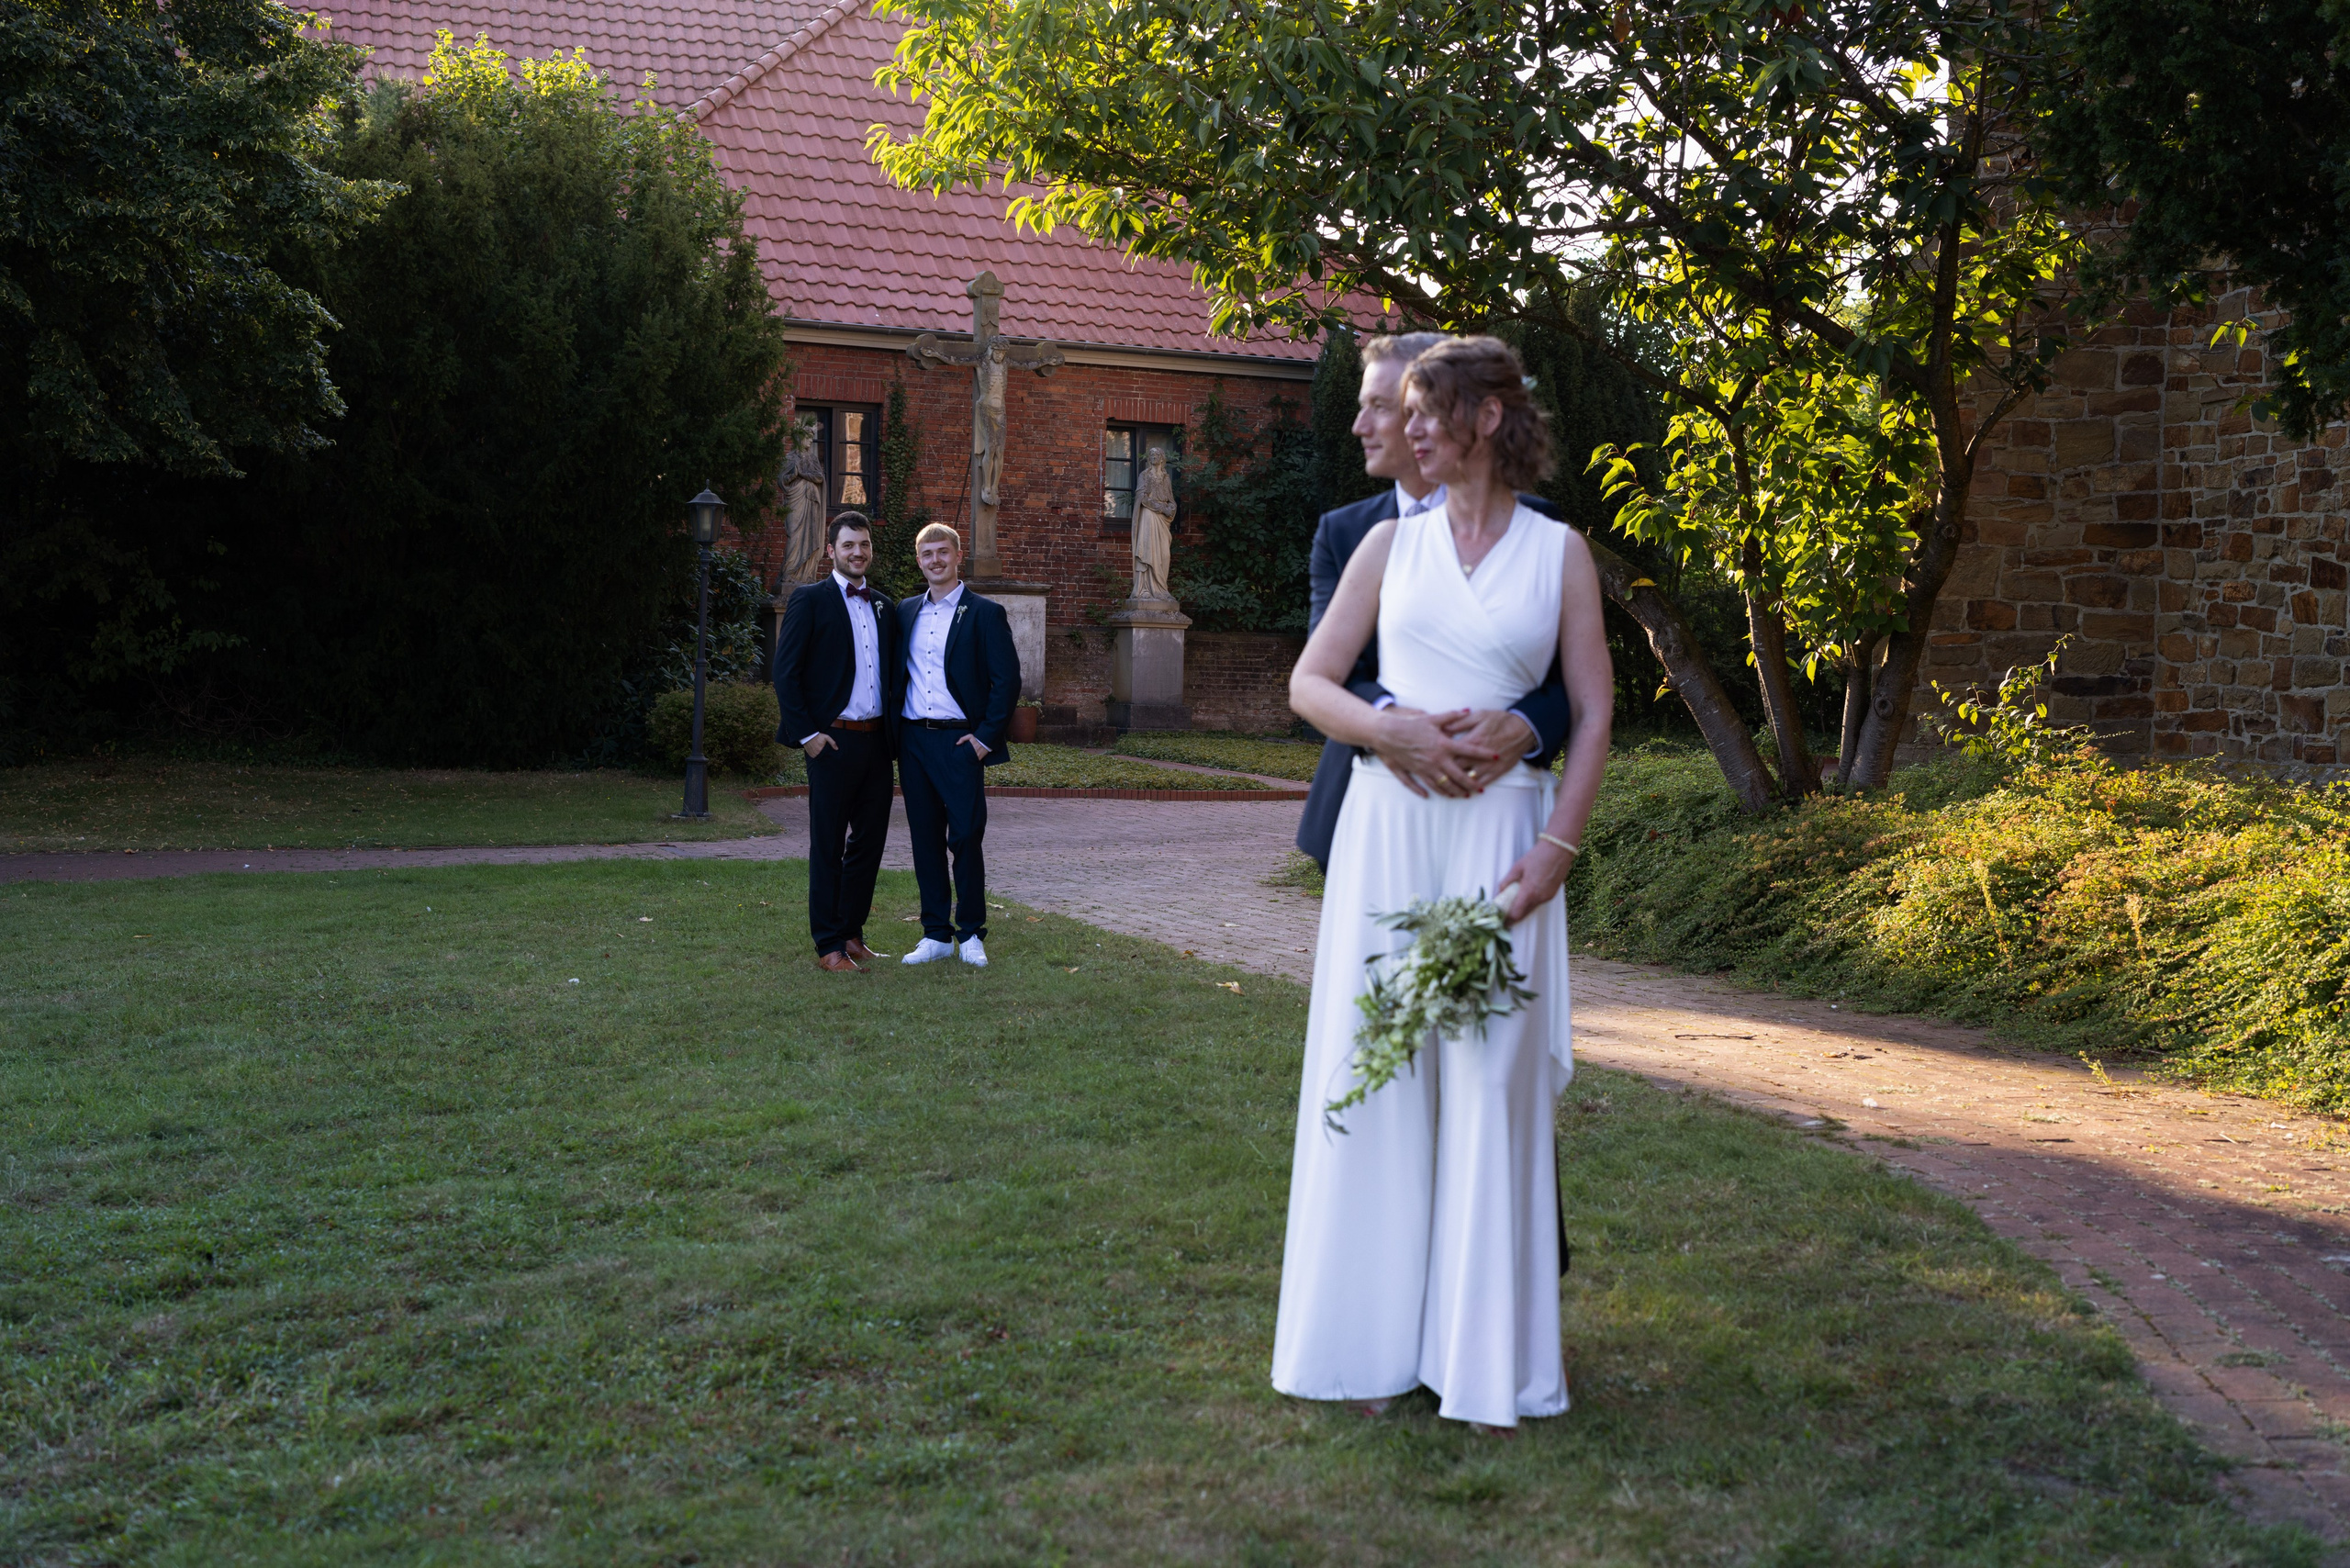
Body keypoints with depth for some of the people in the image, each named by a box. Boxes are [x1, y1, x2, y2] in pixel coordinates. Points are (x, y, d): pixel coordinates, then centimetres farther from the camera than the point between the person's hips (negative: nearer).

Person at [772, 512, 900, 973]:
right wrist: (806, 734, -12)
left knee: (869, 841, 10)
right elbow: (785, 672, -7)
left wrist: (895, 731, 8)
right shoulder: (809, 600, -3)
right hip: (834, 741, -6)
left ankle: (851, 934, 22)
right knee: (828, 846, 0)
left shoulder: (884, 608, 15)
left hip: (877, 740, 6)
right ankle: (829, 947, 5)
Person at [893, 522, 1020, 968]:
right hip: (913, 741, 5)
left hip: (960, 742, -5)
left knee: (966, 837, -4)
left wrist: (985, 737, -10)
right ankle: (936, 934, 14)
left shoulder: (985, 613, -2)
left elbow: (1007, 680, -5)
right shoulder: (906, 612, 13)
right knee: (925, 839, 7)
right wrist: (895, 734, 9)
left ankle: (971, 934, 8)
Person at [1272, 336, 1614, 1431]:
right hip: (1388, 827, 2)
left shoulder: (1558, 551, 5)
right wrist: (1395, 730, -11)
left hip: (1501, 836, -2)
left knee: (1491, 1082, -1)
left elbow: (1594, 713, 3)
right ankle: (1374, 1341, 13)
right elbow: (1308, 683, 8)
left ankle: (1482, 1355, 9)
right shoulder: (1392, 542, 10)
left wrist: (1556, 848, -8)